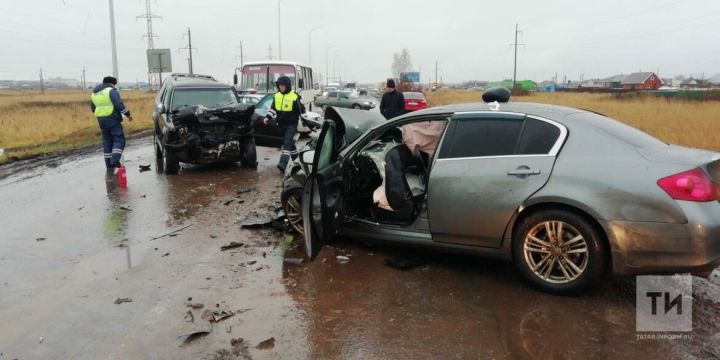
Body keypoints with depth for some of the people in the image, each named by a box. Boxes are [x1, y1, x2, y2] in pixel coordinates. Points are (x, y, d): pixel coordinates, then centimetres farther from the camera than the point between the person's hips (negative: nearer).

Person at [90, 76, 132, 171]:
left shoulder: (94, 93, 16)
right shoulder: (111, 91, -8)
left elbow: (93, 108, 21)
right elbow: (119, 105, -15)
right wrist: (128, 114, -5)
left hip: (101, 120, 7)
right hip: (112, 119, -7)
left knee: (107, 141, 12)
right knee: (119, 139, -3)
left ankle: (109, 165, 12)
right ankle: (115, 160, -19)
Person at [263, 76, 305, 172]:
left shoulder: (294, 96, -11)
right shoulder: (276, 96, 6)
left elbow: (301, 110, -4)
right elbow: (273, 108, 11)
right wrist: (267, 117, -4)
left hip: (291, 124, -6)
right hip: (281, 124, 6)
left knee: (287, 143, -15)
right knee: (289, 142, 20)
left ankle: (283, 163, -24)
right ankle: (296, 158, 41)